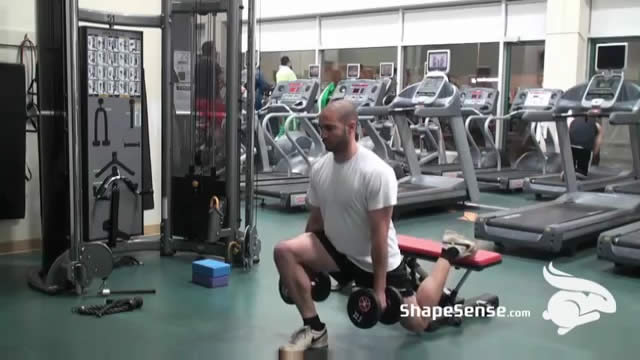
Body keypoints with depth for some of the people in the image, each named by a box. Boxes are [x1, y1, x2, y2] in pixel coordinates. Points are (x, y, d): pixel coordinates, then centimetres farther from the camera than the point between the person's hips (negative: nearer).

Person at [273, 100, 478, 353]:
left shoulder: (376, 172, -27)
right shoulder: (319, 169, -7)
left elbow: (379, 234, -25)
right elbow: (316, 219, 6)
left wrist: (379, 289, -21)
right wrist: (308, 264, 11)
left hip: (376, 260, -5)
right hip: (338, 250, 5)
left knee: (417, 323, 8)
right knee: (284, 251, -21)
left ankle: (449, 253, 29)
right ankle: (314, 329, -10)